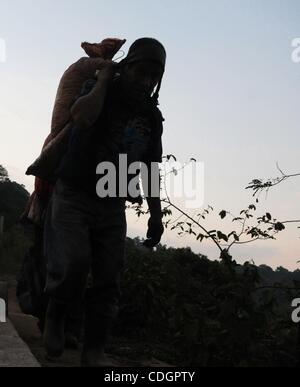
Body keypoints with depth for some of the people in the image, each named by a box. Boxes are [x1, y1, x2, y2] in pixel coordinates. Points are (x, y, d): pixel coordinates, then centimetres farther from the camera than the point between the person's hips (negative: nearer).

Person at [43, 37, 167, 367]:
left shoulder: (152, 117, 8)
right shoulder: (100, 91, -6)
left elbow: (151, 171, 13)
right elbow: (82, 117, -31)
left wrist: (156, 215, 9)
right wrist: (103, 79, -16)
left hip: (112, 205, 5)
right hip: (73, 195, -4)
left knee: (108, 280, -2)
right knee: (73, 263, -22)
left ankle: (94, 351, 7)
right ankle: (55, 316, 7)